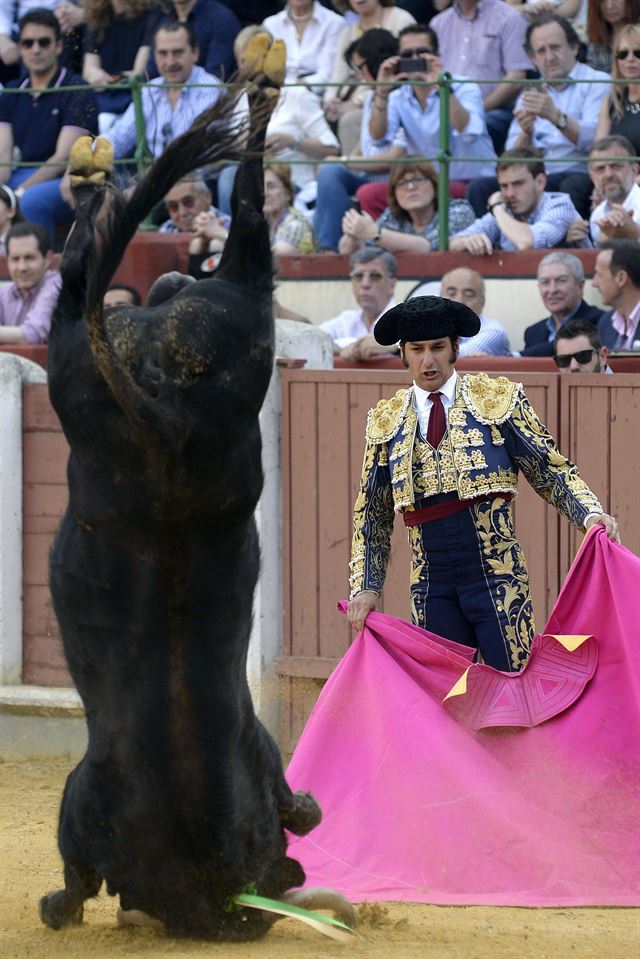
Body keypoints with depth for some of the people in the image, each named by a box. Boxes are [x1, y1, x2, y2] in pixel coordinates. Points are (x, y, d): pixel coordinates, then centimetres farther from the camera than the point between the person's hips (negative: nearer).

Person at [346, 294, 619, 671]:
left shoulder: (498, 400, 2)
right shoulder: (386, 421, 10)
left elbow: (552, 471, 2)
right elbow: (372, 516, 16)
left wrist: (591, 514, -16)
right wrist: (366, 587, 6)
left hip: (498, 583, -3)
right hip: (432, 590, 3)